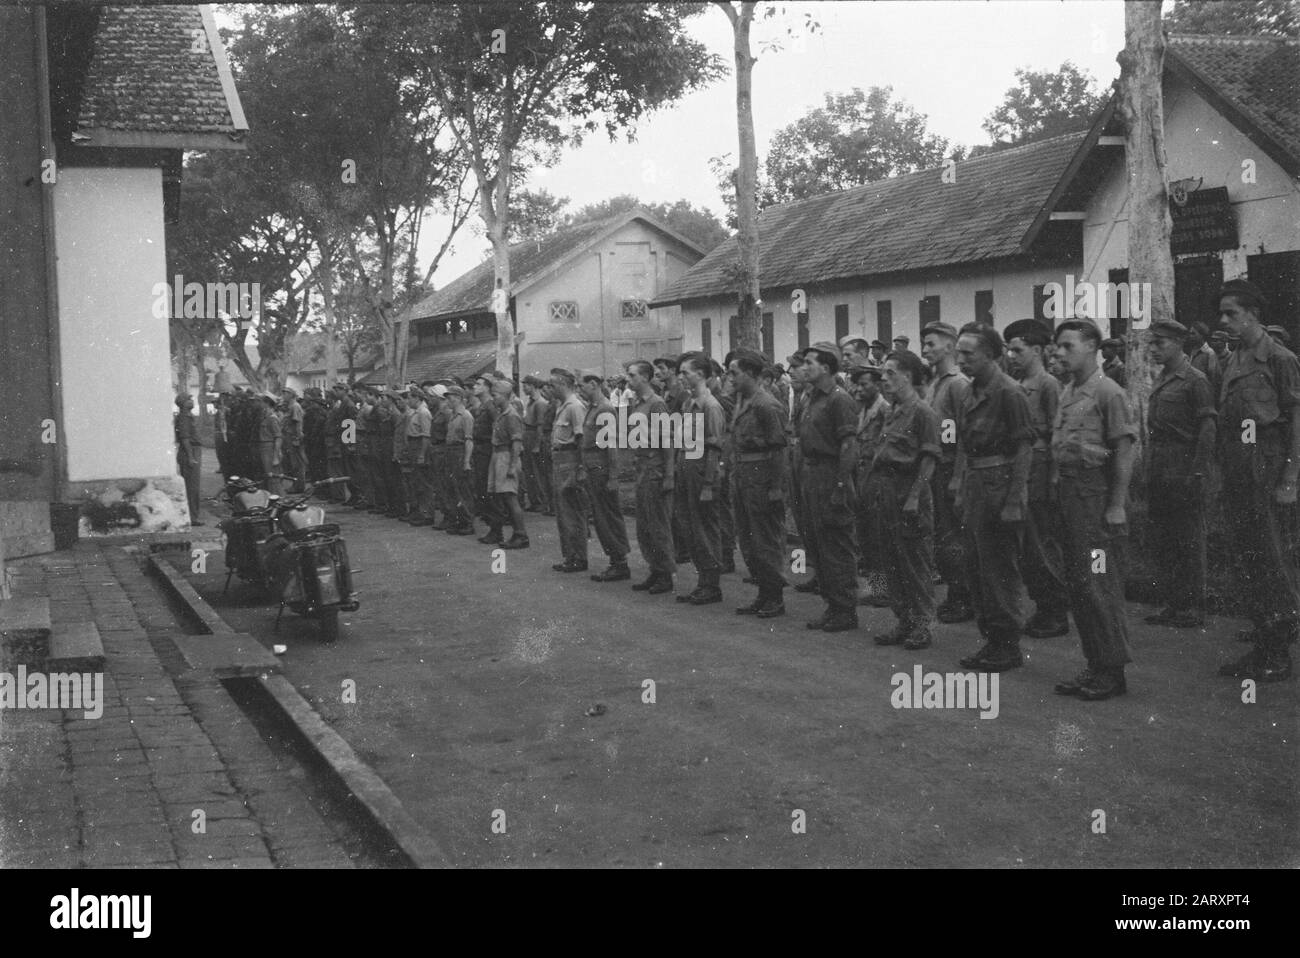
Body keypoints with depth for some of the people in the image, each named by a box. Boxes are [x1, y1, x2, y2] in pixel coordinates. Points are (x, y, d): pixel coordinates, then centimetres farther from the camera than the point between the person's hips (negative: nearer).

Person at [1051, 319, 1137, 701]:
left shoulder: (1107, 392, -9)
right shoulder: (1066, 394, 14)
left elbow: (1124, 451, -13)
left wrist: (1117, 505, -16)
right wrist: (1055, 484, 8)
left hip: (1097, 496, -8)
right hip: (1068, 494, 8)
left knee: (1099, 584, -6)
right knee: (1077, 584, 11)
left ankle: (1113, 670, 2)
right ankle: (1094, 665, 19)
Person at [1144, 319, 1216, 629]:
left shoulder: (1194, 380, -9)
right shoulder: (1161, 381, 14)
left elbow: (1207, 427, -13)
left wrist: (1196, 472, -18)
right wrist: (1150, 470, 12)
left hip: (1183, 473, -8)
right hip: (1158, 473, 8)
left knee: (1188, 543, -1)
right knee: (1161, 542, 10)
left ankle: (1193, 609, 6)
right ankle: (1172, 603, 19)